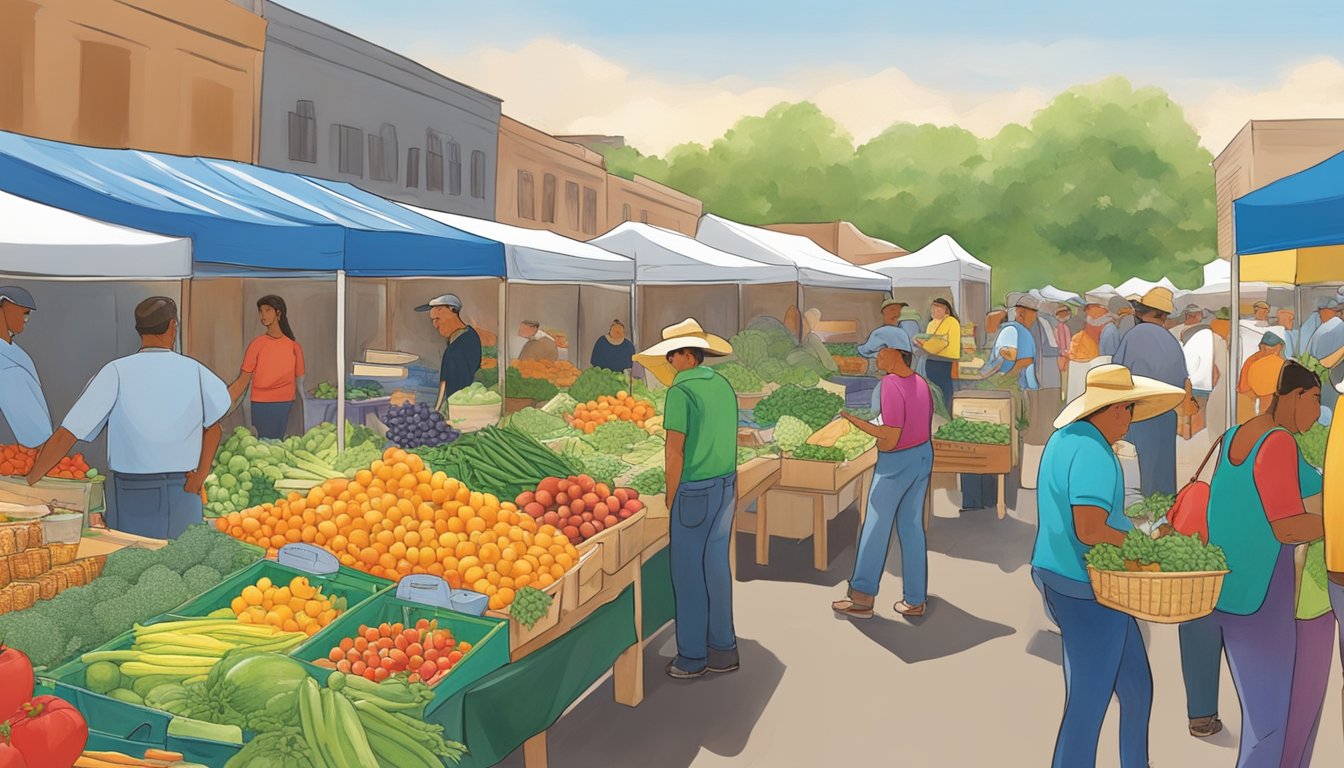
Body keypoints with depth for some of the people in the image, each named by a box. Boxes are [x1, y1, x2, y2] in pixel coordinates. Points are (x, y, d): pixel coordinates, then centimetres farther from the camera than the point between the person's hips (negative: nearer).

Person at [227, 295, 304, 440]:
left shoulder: (294, 347, 7)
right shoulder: (257, 344, 3)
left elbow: (299, 380, 9)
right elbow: (242, 381, 3)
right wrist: (222, 401, -6)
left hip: (287, 406, 1)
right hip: (261, 406, -1)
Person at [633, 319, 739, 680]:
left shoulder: (679, 392, -18)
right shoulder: (723, 385, 7)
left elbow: (674, 452, -18)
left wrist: (671, 497, -7)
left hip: (694, 491, -8)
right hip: (725, 486, 8)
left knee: (688, 571, 4)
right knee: (716, 565, 14)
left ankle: (693, 655, 12)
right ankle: (722, 649, 20)